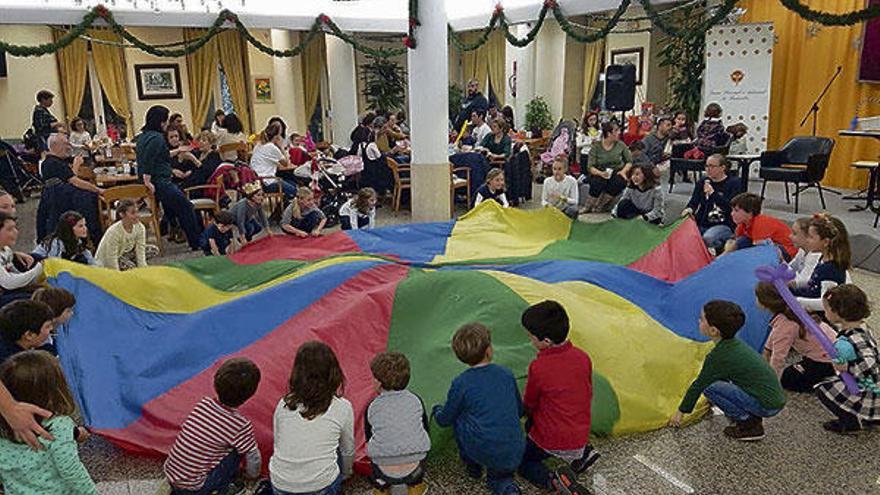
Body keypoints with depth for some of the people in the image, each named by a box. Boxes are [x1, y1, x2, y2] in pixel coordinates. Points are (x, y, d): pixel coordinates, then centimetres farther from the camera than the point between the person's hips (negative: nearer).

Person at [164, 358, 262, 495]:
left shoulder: (203, 403, -3)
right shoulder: (241, 425, -17)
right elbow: (253, 457, -2)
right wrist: (253, 474, 21)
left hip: (169, 473, 5)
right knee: (236, 450, -1)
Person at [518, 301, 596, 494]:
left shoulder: (538, 368, -23)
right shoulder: (583, 358, -8)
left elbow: (529, 405, -5)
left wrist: (530, 415, 18)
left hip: (549, 442, -6)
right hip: (581, 437, 6)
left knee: (522, 461, 21)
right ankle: (582, 453, 10)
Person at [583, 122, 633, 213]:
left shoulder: (620, 145, 2)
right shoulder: (596, 147, -4)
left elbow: (629, 161, 5)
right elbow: (590, 167, -9)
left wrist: (624, 171, -16)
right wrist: (600, 173, -28)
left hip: (617, 172, 2)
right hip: (600, 174, -2)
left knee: (618, 182, -33)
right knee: (598, 183, -35)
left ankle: (599, 206, -17)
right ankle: (588, 207, -14)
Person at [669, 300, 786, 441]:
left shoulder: (717, 356, -17)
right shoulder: (735, 344, 8)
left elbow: (699, 385, -7)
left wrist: (680, 412, 6)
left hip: (767, 406, -9)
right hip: (777, 399, 9)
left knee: (709, 387, -13)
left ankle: (749, 424, -3)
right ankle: (752, 417, 15)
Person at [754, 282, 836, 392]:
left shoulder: (784, 325, -26)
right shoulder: (789, 308, -1)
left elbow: (778, 357, -21)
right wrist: (767, 349, 28)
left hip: (827, 359, -8)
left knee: (786, 380, -2)